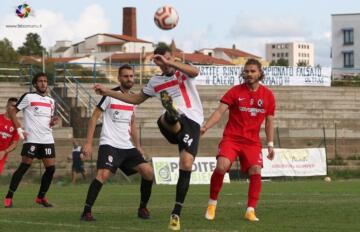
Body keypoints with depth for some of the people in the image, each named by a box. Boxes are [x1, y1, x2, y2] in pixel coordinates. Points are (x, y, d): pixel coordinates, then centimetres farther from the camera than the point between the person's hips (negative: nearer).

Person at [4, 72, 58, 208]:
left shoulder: (51, 101, 17)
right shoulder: (28, 97, -1)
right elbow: (12, 111, -2)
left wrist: (53, 122, 1)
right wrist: (19, 129, -12)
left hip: (47, 139, 6)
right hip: (31, 139, -6)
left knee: (51, 168, -1)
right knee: (24, 166, -9)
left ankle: (41, 197, 14)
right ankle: (9, 197, -4)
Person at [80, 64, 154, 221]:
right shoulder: (111, 95, -5)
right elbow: (94, 117, -5)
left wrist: (138, 147, 22)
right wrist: (88, 143, -11)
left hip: (128, 147, 6)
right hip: (109, 144, -6)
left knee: (148, 171, -5)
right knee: (103, 174, -26)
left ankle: (142, 208, 11)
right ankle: (86, 211, -21)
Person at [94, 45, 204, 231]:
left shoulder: (183, 72, 10)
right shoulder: (155, 82, 21)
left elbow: (195, 72, -16)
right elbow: (136, 99, 35)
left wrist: (170, 63, -24)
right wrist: (108, 92, 32)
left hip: (191, 122, -3)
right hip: (173, 125, 3)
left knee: (186, 165, -17)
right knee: (165, 120, -36)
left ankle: (176, 213, -13)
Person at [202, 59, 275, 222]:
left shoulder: (268, 95, 6)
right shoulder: (235, 91, -2)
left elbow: (269, 122, 13)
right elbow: (220, 111, -7)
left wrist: (270, 144, 8)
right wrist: (205, 127, -21)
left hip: (252, 142, 2)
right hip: (231, 138, -2)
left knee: (256, 171, -15)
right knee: (221, 166, -23)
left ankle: (251, 211, -3)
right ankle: (212, 204, -4)